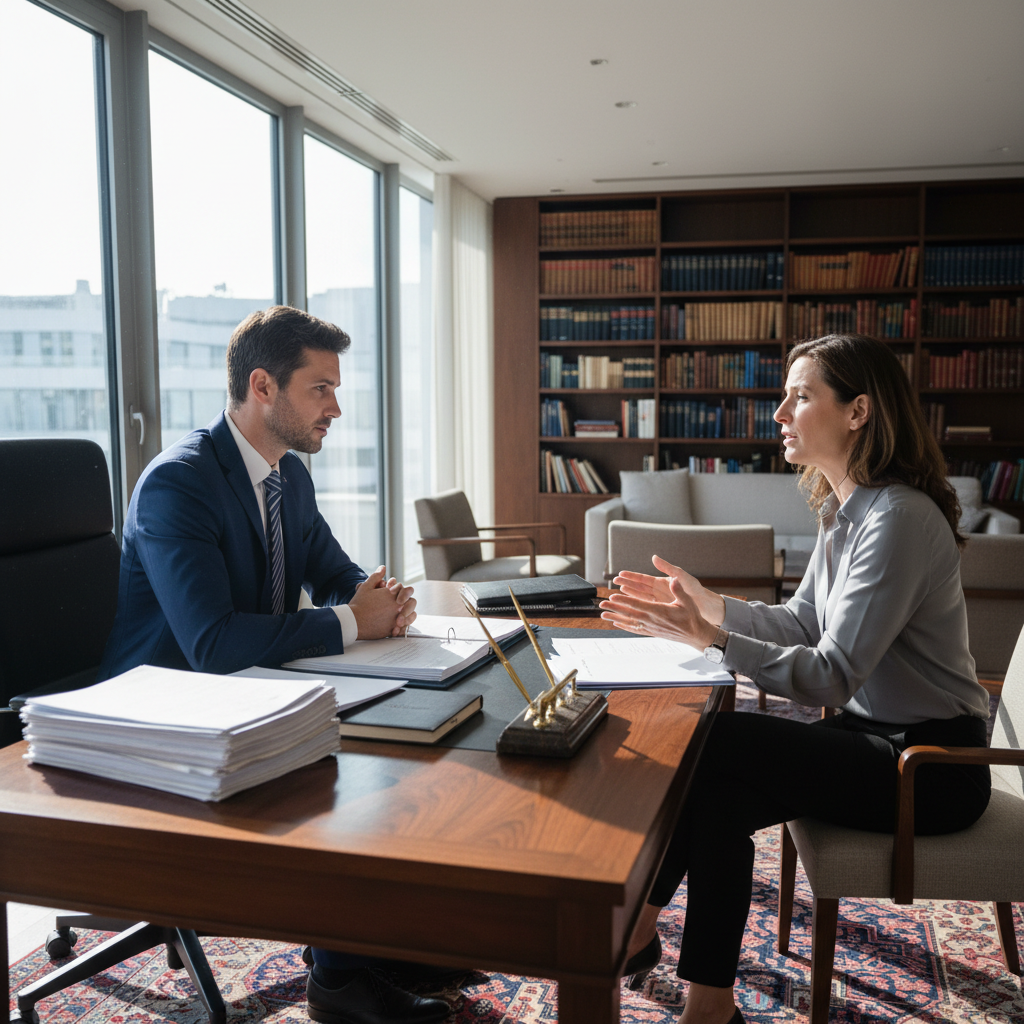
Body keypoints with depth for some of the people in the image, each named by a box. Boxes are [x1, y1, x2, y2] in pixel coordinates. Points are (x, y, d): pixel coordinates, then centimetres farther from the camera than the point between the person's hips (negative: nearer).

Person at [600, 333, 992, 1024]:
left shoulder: (898, 519, -23)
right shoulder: (845, 507, 6)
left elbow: (830, 678, -27)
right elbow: (803, 622, 11)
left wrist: (709, 637, -34)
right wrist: (710, 606, -2)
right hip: (879, 738, 8)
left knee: (717, 744, -19)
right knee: (719, 795, -9)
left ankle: (638, 929, -2)